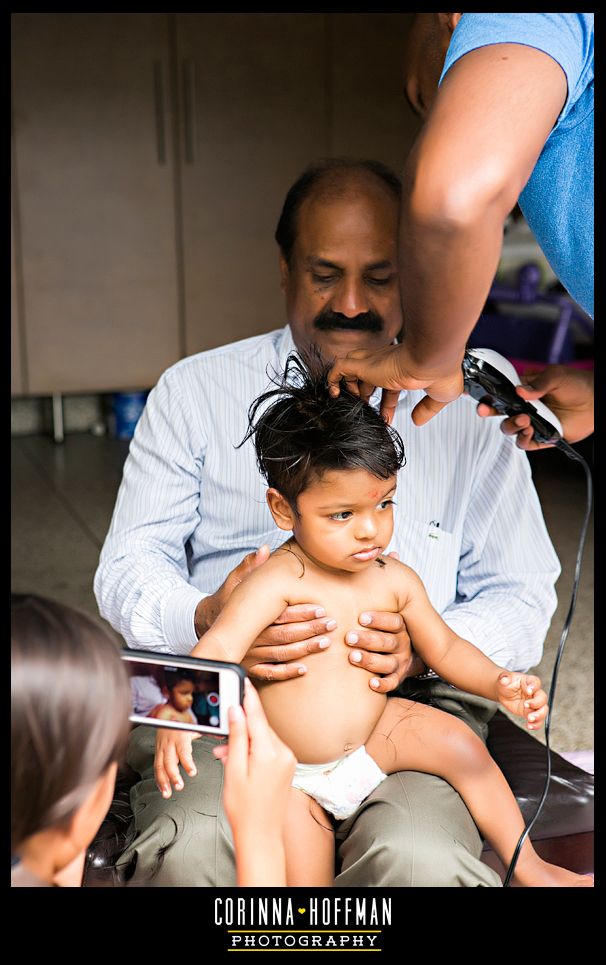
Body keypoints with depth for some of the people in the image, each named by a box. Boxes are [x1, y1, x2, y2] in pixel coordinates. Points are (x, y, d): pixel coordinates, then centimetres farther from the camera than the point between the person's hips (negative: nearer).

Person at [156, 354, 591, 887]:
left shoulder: (395, 580, -7)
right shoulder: (277, 582, -24)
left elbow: (443, 647, 6)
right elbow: (218, 649, -35)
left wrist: (499, 684, -11)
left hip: (374, 733, 4)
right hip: (294, 776, -4)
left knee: (461, 743, -12)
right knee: (304, 879, -12)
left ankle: (527, 867, 6)